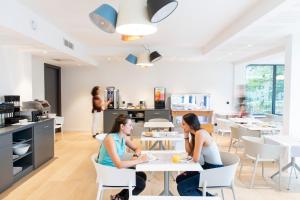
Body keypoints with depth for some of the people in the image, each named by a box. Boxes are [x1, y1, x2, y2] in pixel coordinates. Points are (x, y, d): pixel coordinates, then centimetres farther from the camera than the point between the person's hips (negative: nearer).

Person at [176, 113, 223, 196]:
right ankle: (205, 195, 18)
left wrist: (194, 156, -3)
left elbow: (195, 159, -26)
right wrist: (186, 135, -1)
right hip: (206, 166, 10)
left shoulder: (199, 134, -25)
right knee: (179, 179, 11)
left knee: (181, 187, -11)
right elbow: (189, 152, 6)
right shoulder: (194, 133, 3)